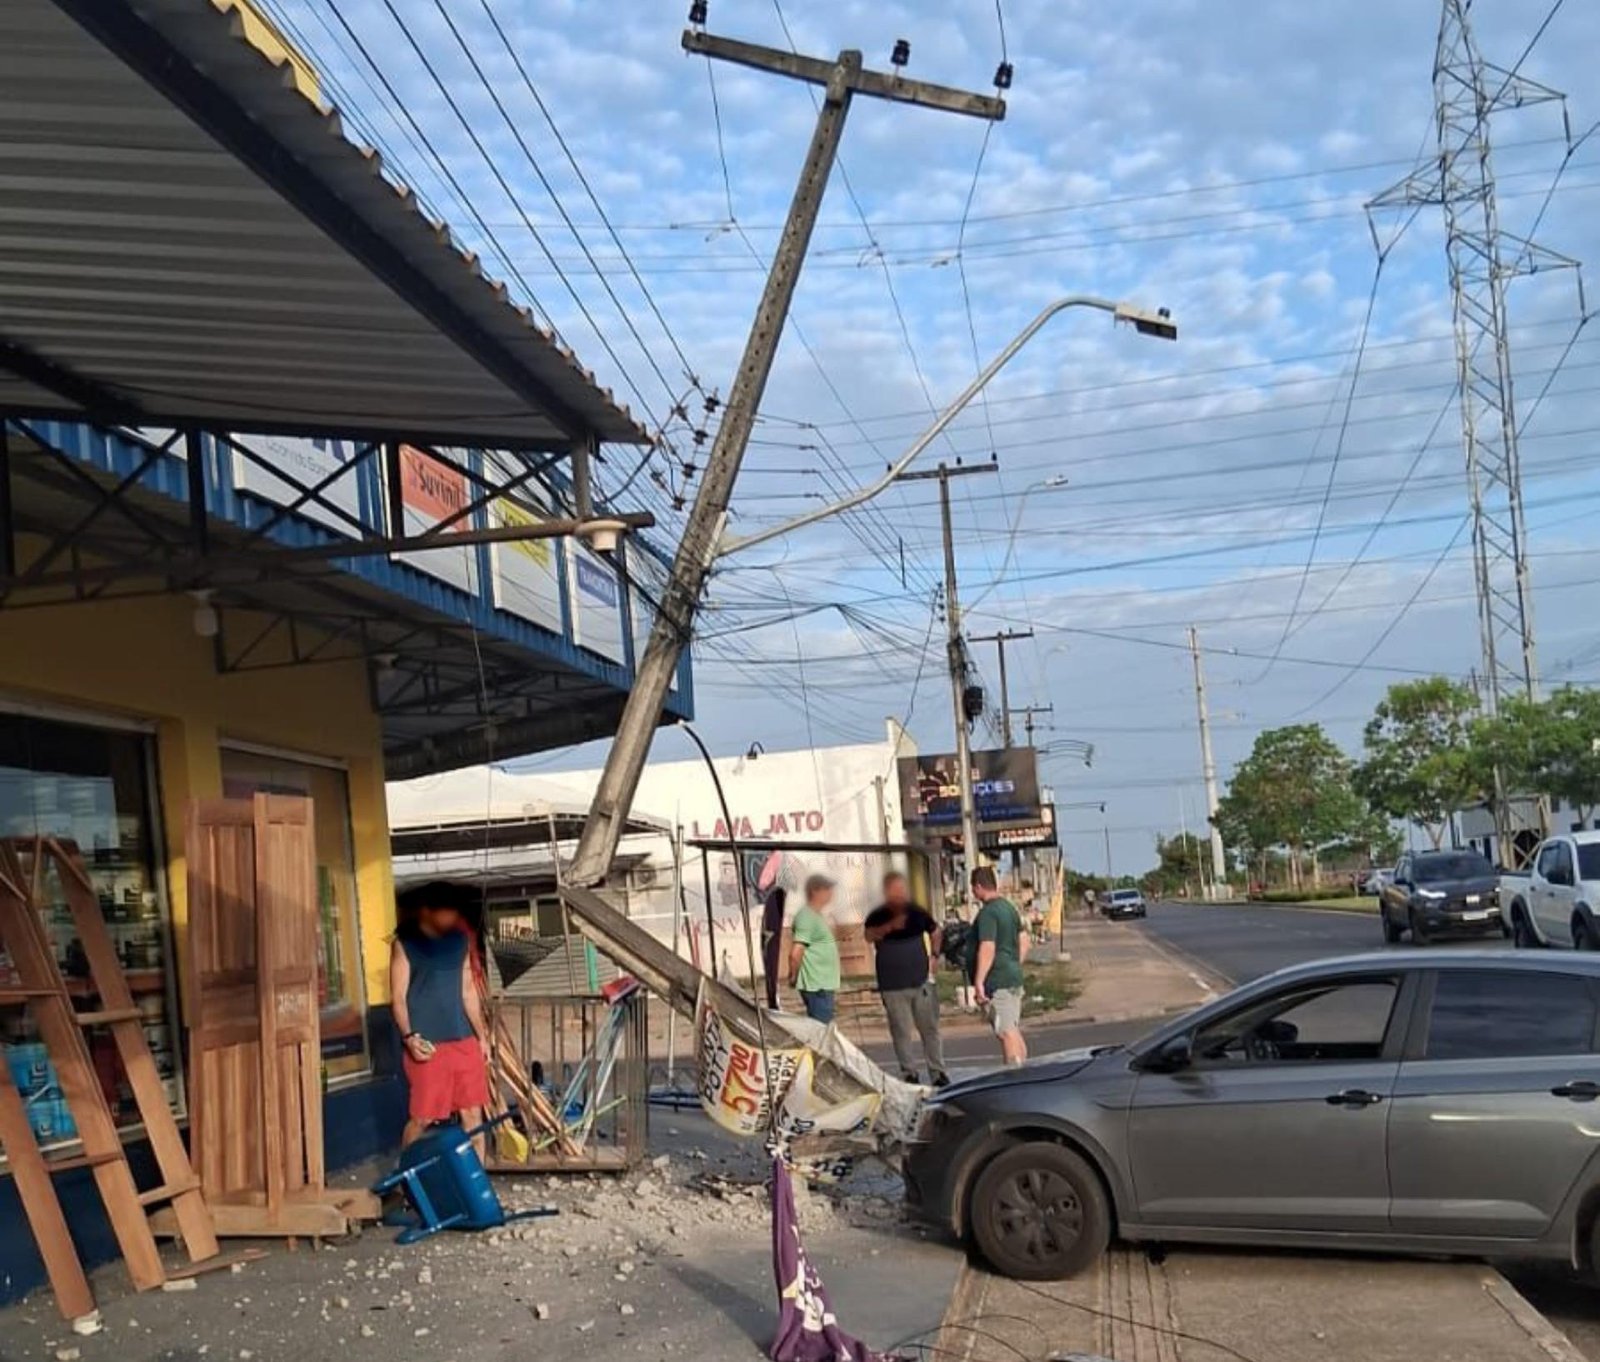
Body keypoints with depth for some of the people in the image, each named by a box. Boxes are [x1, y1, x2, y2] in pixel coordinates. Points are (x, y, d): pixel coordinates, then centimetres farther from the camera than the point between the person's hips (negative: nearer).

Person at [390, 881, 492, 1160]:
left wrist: (481, 1035, 13)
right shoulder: (405, 944, -4)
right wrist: (409, 1036, -19)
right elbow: (398, 996, -7)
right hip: (427, 1045, -5)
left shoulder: (461, 940, 10)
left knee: (473, 1114, 5)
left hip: (464, 1041, 5)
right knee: (421, 1117, 1)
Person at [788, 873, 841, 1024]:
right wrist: (793, 976, -10)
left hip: (823, 983, 10)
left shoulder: (817, 915, 16)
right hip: (816, 985, -10)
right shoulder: (807, 917, -16)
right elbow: (796, 953, -20)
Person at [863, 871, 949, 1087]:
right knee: (901, 1032, -1)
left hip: (921, 981, 2)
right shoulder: (878, 916, -2)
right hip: (892, 986, -2)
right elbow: (869, 935, -23)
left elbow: (936, 933, 22)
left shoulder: (917, 912, 6)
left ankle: (938, 1072, 10)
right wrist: (889, 927, -38)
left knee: (930, 1028, 3)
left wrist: (933, 955, 8)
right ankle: (910, 1073, 7)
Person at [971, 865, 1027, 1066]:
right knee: (1015, 1031, 15)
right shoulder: (1010, 907, 13)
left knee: (1007, 1033, -6)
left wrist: (978, 982, -21)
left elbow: (987, 949, -22)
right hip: (1015, 977, 9)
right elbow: (1022, 941, 20)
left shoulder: (987, 913, -15)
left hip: (998, 981, -9)